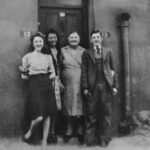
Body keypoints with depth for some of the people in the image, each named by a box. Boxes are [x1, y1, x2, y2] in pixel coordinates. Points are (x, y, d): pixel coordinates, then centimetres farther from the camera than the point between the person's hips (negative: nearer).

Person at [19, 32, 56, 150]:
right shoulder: (27, 57, 2)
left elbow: (53, 73, 12)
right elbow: (24, 76, 4)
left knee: (47, 115, 4)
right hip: (35, 86, -4)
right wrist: (31, 75, -10)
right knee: (39, 116, -13)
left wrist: (47, 78, -2)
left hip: (47, 86, 4)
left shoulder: (48, 57, 11)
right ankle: (30, 130, 20)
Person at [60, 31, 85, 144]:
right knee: (69, 106, 5)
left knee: (80, 106, 1)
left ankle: (80, 132, 12)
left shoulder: (83, 51, 6)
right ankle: (69, 131, 16)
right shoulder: (63, 50, 6)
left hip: (80, 83, 0)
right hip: (68, 84, 0)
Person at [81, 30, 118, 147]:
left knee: (106, 113, 4)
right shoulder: (87, 53, 9)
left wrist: (115, 85, 2)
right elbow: (84, 71, 4)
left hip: (106, 85, 1)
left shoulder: (108, 51, 12)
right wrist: (85, 87, -4)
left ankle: (104, 139, 14)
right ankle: (91, 139, 10)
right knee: (91, 114, 1)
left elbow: (113, 69, 10)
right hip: (92, 87, -1)